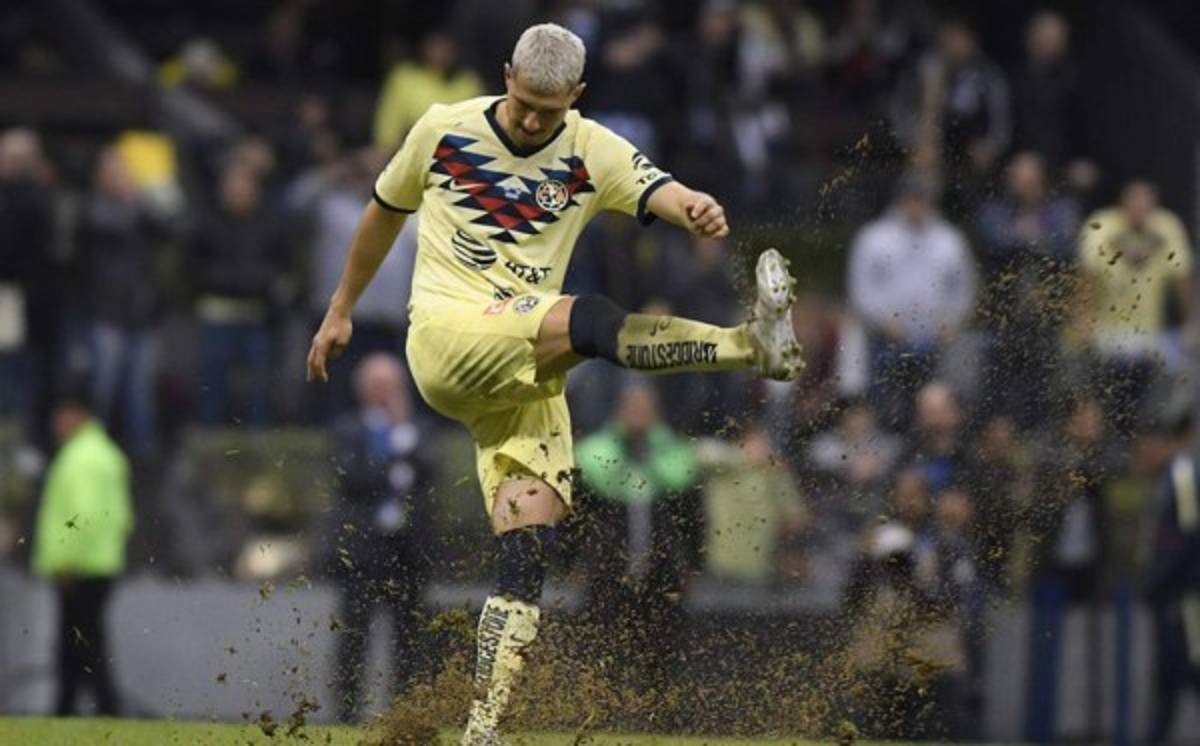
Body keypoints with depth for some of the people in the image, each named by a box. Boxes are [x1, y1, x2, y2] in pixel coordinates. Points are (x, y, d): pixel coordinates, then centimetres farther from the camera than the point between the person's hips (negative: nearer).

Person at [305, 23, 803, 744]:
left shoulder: (594, 153, 2)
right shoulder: (444, 130, 4)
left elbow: (661, 193, -18)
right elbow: (384, 214, 20)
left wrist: (697, 209, -42)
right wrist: (341, 311, 27)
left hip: (529, 376, 3)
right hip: (446, 334, -3)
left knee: (528, 552, -10)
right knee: (589, 319, -31)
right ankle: (750, 345, -50)